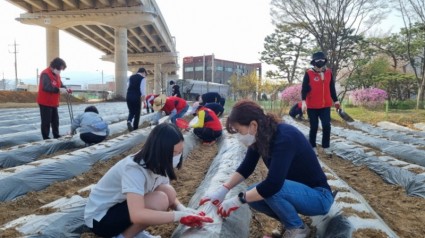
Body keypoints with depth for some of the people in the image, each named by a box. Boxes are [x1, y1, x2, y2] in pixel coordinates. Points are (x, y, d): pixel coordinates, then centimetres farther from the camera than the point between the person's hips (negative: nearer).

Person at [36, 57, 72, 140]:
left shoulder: (56, 75, 10)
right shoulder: (45, 74, -20)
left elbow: (60, 85, 12)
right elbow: (47, 87, -33)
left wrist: (66, 89, -10)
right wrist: (59, 90, -39)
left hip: (54, 102, 9)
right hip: (45, 102, -9)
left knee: (55, 120, 16)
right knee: (46, 121, -3)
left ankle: (56, 136, 27)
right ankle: (46, 138, 6)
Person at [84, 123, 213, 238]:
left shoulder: (158, 165, -8)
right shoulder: (134, 169, -33)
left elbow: (170, 196, 2)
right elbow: (137, 215, -44)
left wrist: (182, 208, -20)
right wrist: (179, 215, -39)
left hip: (125, 206, 8)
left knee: (169, 192, -12)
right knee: (160, 200, -28)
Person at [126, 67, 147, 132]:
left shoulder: (131, 77, 17)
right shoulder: (142, 78, -2)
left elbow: (129, 86, 18)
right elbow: (143, 89, -10)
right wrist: (143, 97, -8)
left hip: (129, 96, 5)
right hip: (136, 97, -5)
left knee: (131, 111, 18)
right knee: (137, 113, 8)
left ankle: (129, 121, -11)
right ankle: (135, 129, 12)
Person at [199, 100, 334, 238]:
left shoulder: (284, 137, -31)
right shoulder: (260, 137, -6)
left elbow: (273, 184, -38)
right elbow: (245, 168, 2)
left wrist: (239, 200, -26)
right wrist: (223, 189, -10)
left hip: (318, 196, -7)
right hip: (296, 189, 8)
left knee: (268, 191, -31)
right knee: (252, 195, -10)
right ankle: (289, 221, 9)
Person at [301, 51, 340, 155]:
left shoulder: (329, 73, 6)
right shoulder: (309, 73, -8)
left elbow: (332, 88, 13)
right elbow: (304, 88, -11)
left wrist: (335, 100, 13)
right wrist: (303, 101, -23)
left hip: (325, 105, 3)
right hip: (312, 106, -3)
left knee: (326, 126, -2)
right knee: (314, 127, 5)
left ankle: (326, 147, 13)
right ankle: (312, 147, 21)